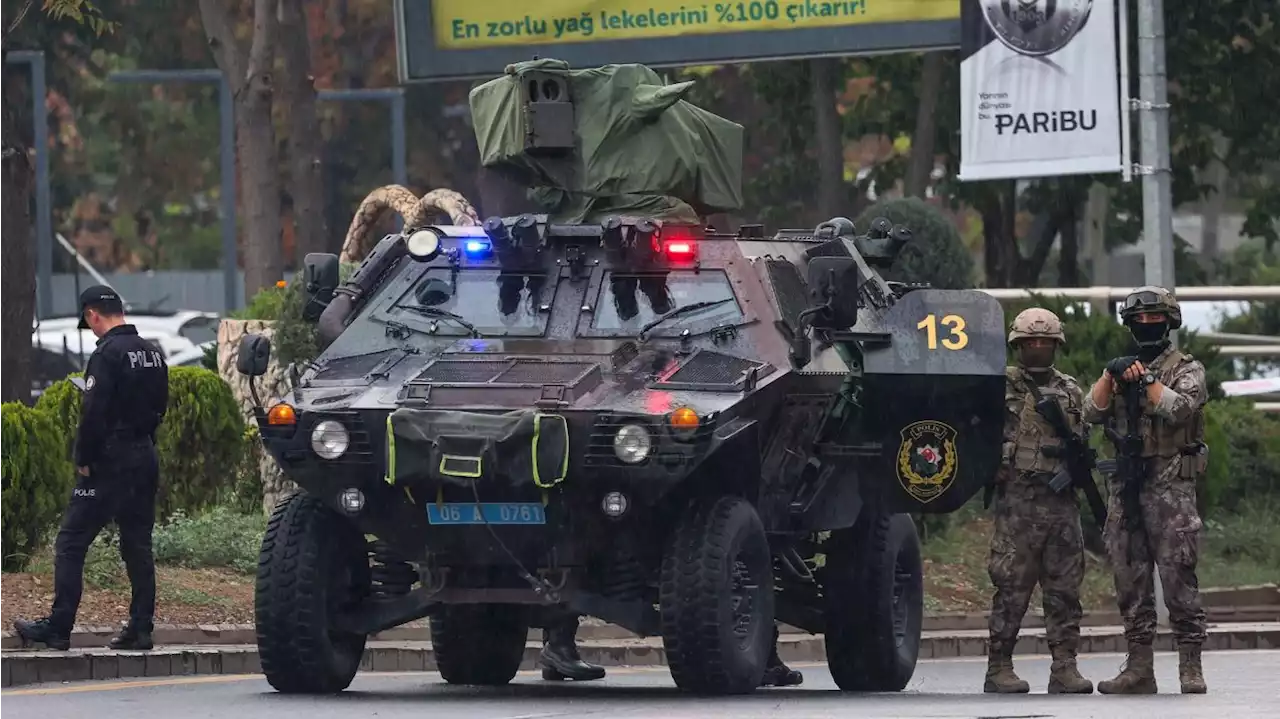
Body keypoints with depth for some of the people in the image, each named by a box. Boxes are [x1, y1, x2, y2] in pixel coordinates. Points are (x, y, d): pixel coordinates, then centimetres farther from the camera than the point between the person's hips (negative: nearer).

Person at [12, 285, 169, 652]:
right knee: (138, 545, 12)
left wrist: (83, 460, -11)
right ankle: (140, 628, 11)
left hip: (110, 460, -8)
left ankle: (58, 628, -7)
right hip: (146, 457, 8)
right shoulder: (153, 354, 10)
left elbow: (94, 412, -19)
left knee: (71, 543, -4)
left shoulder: (107, 354, -15)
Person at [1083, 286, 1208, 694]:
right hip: (1125, 487, 5)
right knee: (1130, 580, 5)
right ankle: (1139, 668, 9)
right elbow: (1092, 413, 4)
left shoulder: (1187, 369, 5)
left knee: (1178, 577, -9)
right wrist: (1111, 375, -9)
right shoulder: (1122, 369, 18)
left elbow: (1177, 407, -14)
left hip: (1170, 485, -5)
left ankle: (1191, 669, -8)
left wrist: (1143, 378, -13)